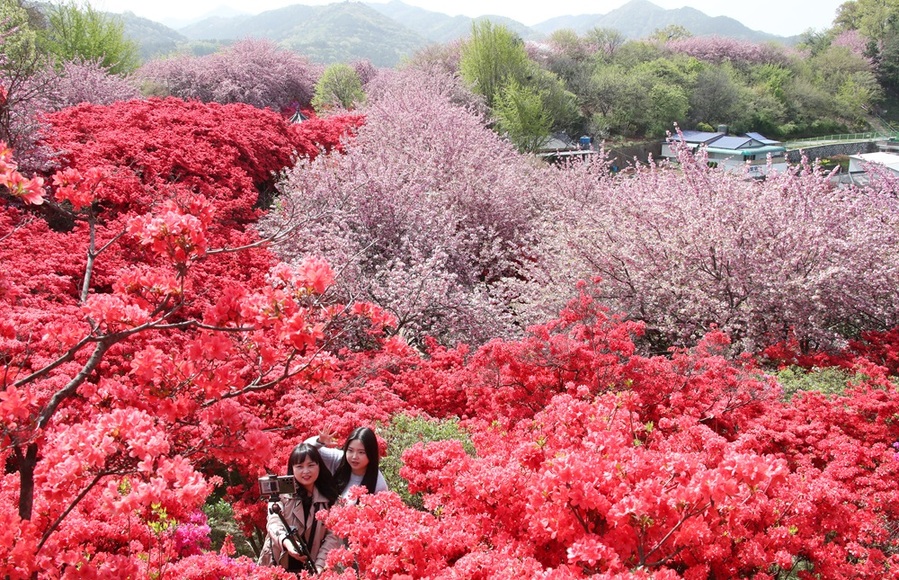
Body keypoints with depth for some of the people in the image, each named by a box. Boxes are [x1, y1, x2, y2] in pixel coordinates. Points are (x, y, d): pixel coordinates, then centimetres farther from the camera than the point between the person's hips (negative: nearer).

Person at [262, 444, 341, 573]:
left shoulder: (329, 498, 0)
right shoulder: (281, 491, -4)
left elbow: (333, 535, -3)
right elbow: (274, 522, -16)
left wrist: (319, 566, -14)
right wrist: (286, 541, -36)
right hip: (278, 567, -1)